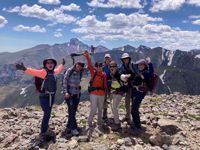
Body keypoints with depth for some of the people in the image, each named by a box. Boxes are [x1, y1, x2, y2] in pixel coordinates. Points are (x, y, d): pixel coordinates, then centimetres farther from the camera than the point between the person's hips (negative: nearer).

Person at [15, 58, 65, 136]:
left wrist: (62, 64, 41)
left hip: (52, 96, 7)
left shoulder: (54, 72, 4)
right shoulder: (43, 72, -17)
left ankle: (45, 127, 41)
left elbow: (58, 70, 27)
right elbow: (34, 72, -35)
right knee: (47, 114, -10)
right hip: (44, 97, -7)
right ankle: (43, 131, 7)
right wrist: (25, 69, -52)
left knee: (48, 113, 20)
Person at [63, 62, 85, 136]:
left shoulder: (81, 72, 2)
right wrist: (65, 92, -17)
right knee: (71, 110, -10)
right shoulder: (70, 70, -10)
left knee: (74, 110, 9)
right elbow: (64, 81, -12)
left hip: (77, 93, 5)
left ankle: (69, 125, 25)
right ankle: (73, 128, -3)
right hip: (69, 93, -4)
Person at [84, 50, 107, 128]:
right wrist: (87, 57, -30)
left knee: (100, 110, 15)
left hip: (101, 94, 3)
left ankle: (100, 123, 32)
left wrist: (105, 93, 9)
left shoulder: (104, 75, 2)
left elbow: (105, 85, 7)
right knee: (93, 110, -3)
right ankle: (89, 122, 21)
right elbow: (90, 65, -17)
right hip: (93, 94, -3)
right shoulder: (93, 72, -3)